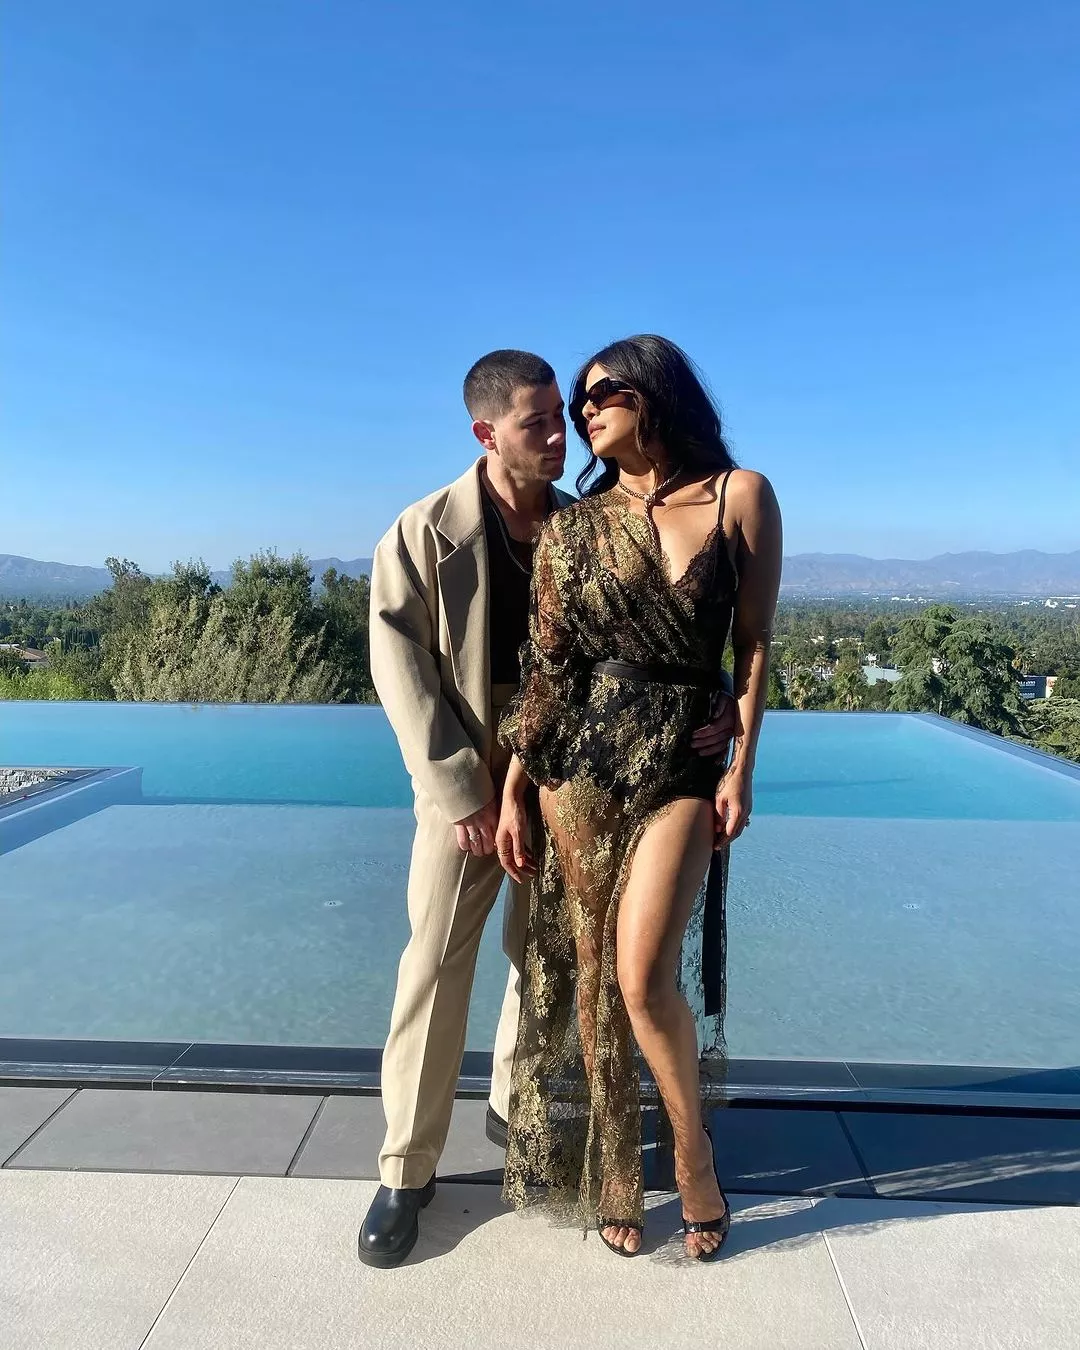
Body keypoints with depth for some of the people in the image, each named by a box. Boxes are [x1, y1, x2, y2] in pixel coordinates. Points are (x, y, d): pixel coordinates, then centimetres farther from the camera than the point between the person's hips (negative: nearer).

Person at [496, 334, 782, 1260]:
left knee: (643, 974, -11)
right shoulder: (572, 526, 5)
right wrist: (512, 791, 1)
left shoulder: (741, 496, 0)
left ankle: (694, 1151, 21)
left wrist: (742, 767, -4)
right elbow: (546, 665, 3)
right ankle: (614, 1177, 30)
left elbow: (755, 645, 1)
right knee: (586, 973, 8)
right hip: (579, 761, 3)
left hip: (683, 764, -2)